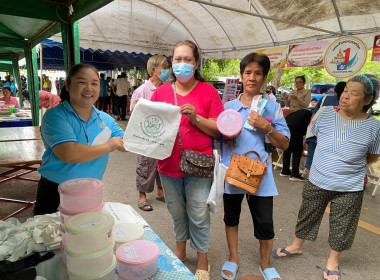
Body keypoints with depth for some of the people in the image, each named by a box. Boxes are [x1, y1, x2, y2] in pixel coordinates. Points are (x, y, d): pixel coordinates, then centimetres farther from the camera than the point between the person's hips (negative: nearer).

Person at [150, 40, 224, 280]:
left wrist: (195, 117, -18)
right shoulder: (161, 91, 7)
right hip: (169, 164, 3)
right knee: (177, 213, 18)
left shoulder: (208, 91, -2)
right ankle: (180, 252, 42)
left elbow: (218, 130, -5)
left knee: (199, 216, 5)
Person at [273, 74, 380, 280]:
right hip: (316, 182, 2)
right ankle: (297, 246, 46)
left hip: (349, 189, -1)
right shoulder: (326, 113, -9)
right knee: (307, 217, 20)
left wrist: (348, 164, -2)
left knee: (341, 228, 15)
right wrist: (333, 162, 7)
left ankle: (333, 262, 41)